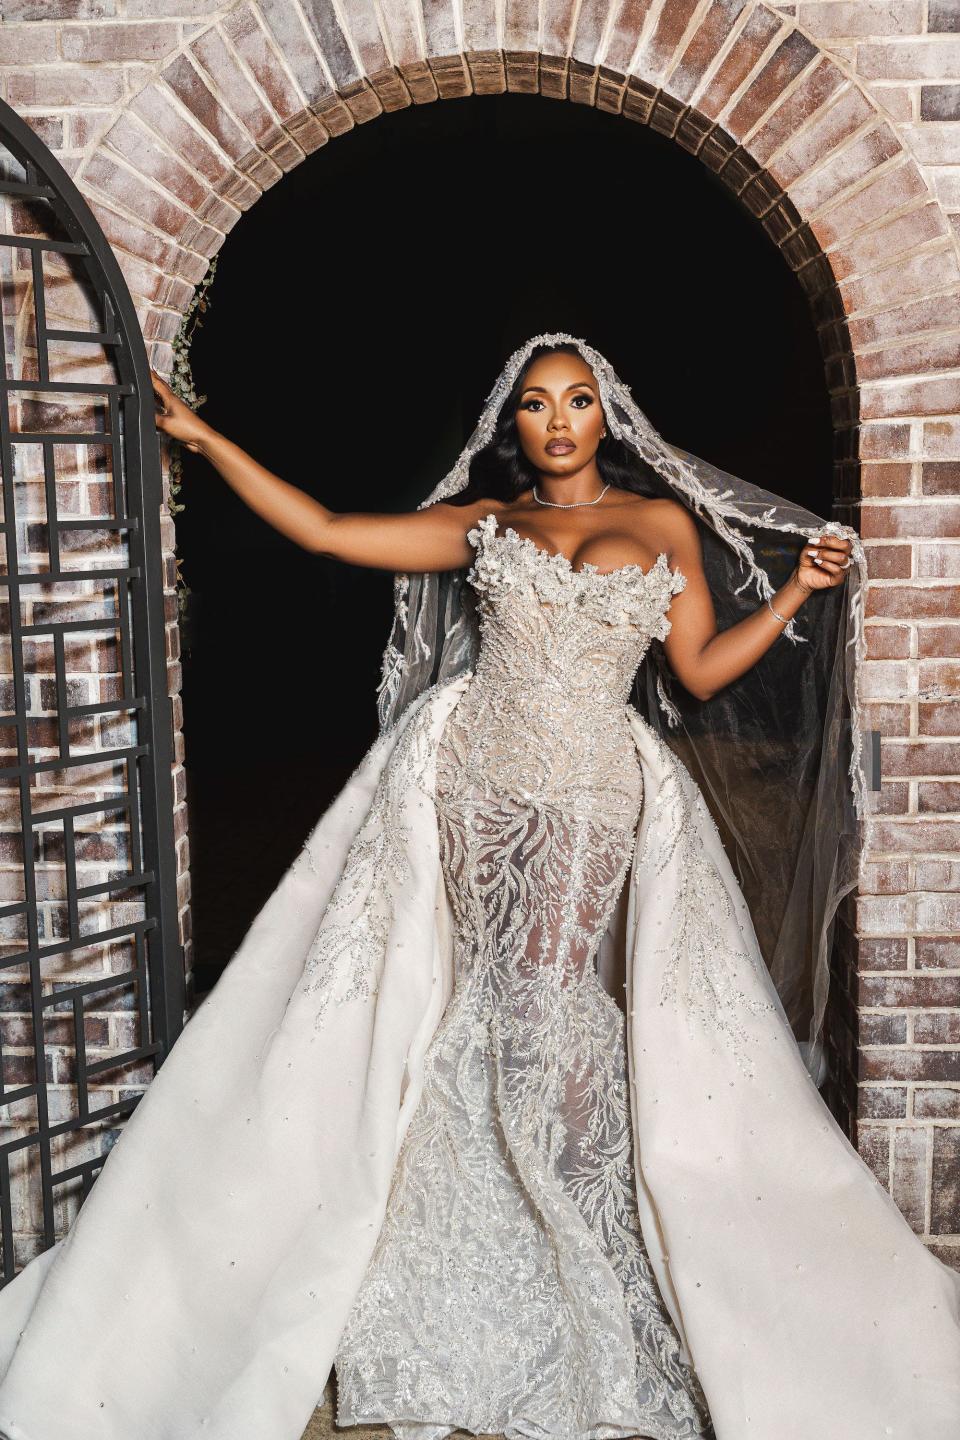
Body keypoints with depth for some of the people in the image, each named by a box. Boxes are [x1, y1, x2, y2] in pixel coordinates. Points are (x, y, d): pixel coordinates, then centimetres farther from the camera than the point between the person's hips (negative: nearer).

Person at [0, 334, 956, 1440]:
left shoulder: (665, 519, 12)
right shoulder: (486, 521, 12)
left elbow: (701, 673, 11)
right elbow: (327, 531, 10)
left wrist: (800, 593, 0)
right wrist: (202, 437, 11)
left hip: (595, 799, -1)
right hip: (470, 779, 1)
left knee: (553, 1018, -4)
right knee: (487, 1013, 1)